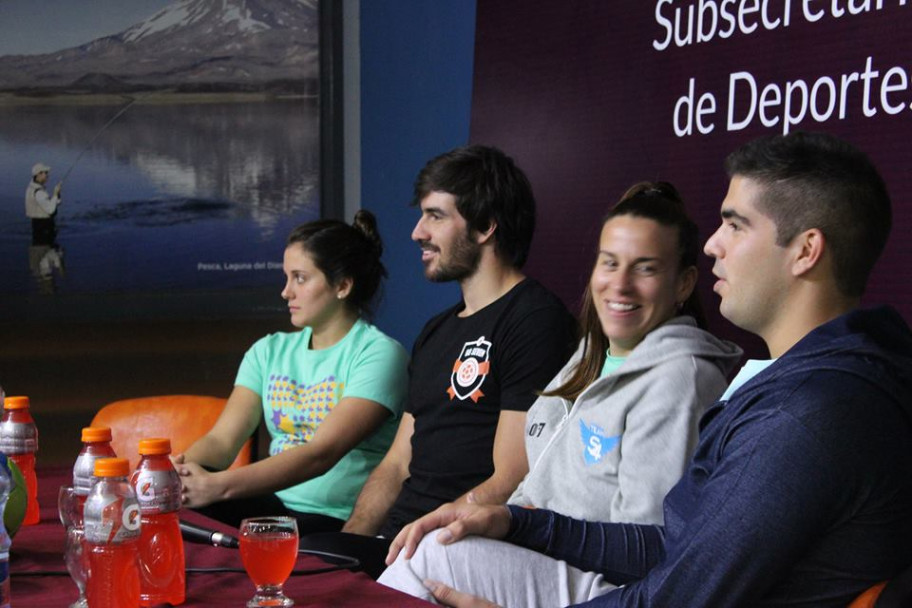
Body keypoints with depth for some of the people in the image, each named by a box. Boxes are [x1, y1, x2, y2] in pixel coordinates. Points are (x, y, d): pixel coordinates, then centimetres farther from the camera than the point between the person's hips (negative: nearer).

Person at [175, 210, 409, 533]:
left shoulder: (378, 354, -8)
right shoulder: (270, 351, 15)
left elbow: (321, 454, -21)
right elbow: (222, 439, 4)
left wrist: (219, 485, -32)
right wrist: (172, 472, -20)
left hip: (341, 519, -6)